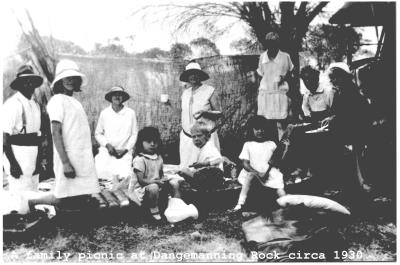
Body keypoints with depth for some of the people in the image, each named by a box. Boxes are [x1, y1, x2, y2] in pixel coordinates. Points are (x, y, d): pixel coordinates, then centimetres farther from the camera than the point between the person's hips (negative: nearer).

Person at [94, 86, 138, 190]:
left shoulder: (130, 113, 1)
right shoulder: (104, 113, 3)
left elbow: (134, 134, 5)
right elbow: (98, 133, 9)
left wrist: (125, 149, -6)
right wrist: (107, 145, -7)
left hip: (124, 152, -1)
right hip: (106, 151, 1)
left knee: (124, 177, -20)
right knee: (100, 171, -21)